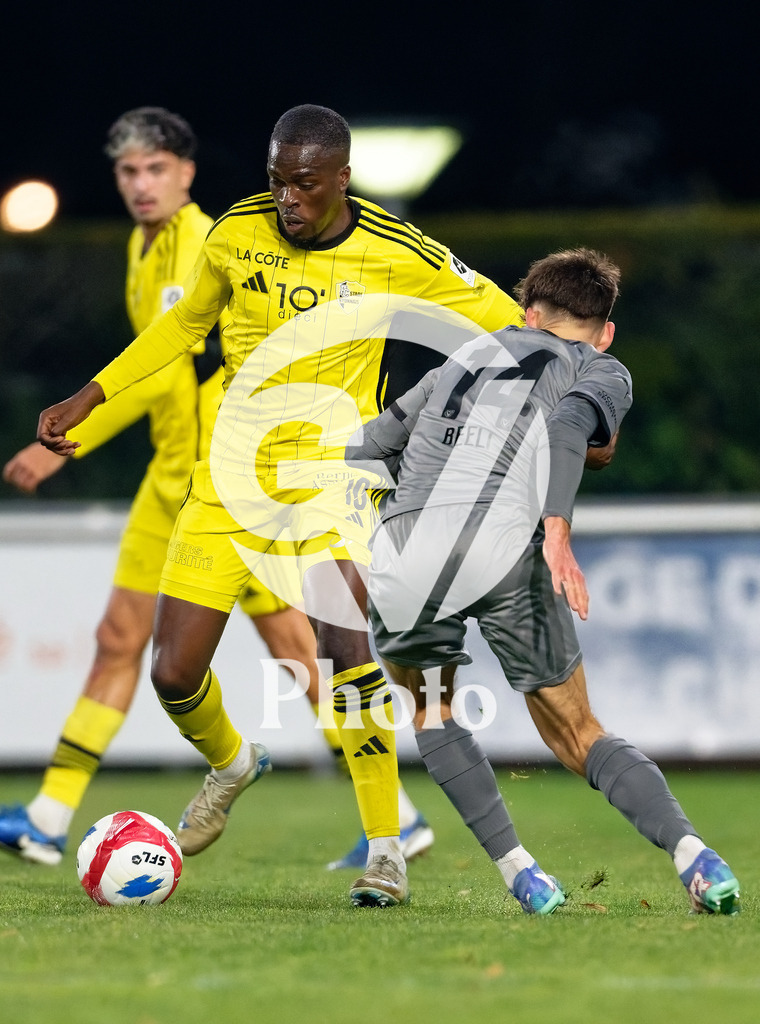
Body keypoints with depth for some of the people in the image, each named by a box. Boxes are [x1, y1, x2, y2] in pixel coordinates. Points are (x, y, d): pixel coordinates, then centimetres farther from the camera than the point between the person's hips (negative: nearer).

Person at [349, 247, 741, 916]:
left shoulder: (466, 361, 33)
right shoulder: (603, 371, 22)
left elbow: (362, 452, 33)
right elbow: (568, 424, -2)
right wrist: (557, 530, -14)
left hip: (402, 551, 2)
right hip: (506, 548, -2)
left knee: (433, 710, 28)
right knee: (578, 736, 13)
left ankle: (518, 870, 15)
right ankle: (693, 854, -7)